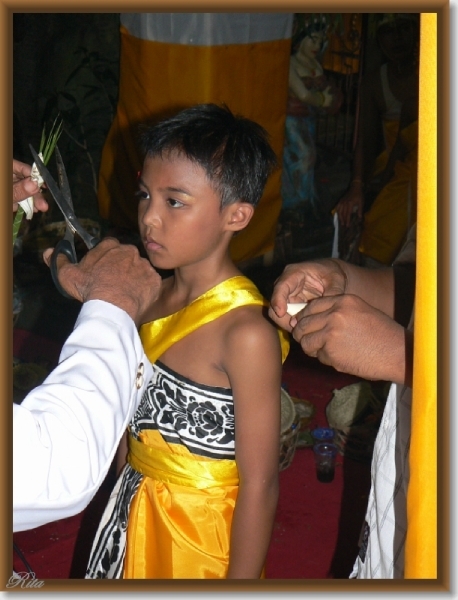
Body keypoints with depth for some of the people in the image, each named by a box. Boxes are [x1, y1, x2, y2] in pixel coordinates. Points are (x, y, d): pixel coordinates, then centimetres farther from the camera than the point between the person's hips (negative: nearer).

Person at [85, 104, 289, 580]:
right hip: (131, 518, 7)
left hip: (199, 537, -7)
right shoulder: (154, 295, -2)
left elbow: (259, 485, -20)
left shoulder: (245, 332, -25)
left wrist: (241, 582, -16)